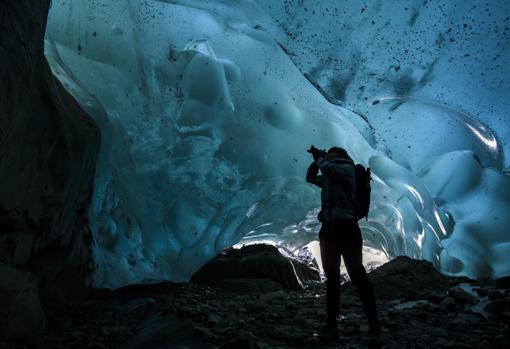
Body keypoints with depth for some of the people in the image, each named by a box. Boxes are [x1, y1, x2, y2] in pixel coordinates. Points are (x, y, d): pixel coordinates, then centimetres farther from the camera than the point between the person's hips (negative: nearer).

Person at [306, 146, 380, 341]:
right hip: (329, 229, 8)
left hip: (346, 227, -8)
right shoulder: (329, 177, 21)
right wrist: (316, 159, 17)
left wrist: (321, 159, 3)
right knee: (332, 277, 7)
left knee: (357, 275, -6)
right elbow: (310, 178, 31)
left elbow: (327, 168, -17)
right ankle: (331, 323, 12)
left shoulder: (347, 168, 0)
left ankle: (373, 323, 2)